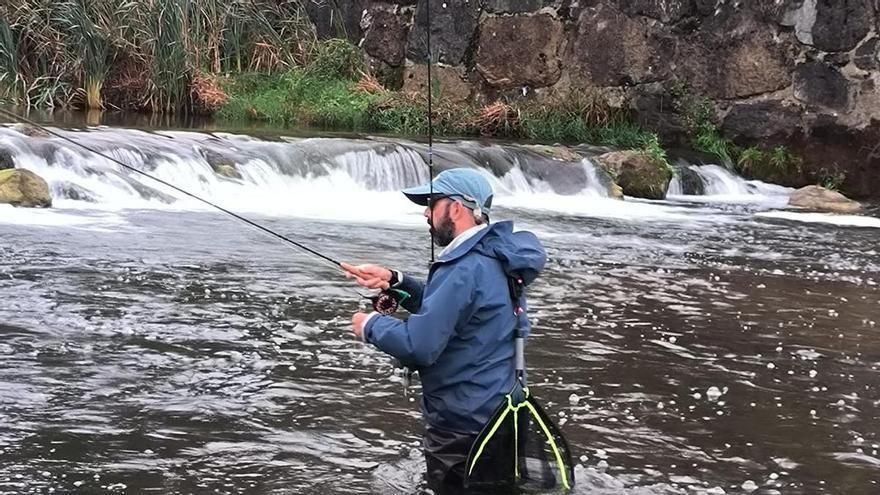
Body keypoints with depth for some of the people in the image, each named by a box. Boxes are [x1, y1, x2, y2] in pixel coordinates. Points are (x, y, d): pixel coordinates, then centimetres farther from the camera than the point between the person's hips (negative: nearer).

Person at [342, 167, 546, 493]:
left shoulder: (464, 268, -25)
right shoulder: (488, 255, 7)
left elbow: (419, 346, -29)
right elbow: (442, 307, 17)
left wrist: (370, 325, -12)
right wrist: (393, 281, 5)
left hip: (463, 423, -9)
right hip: (490, 409, 9)